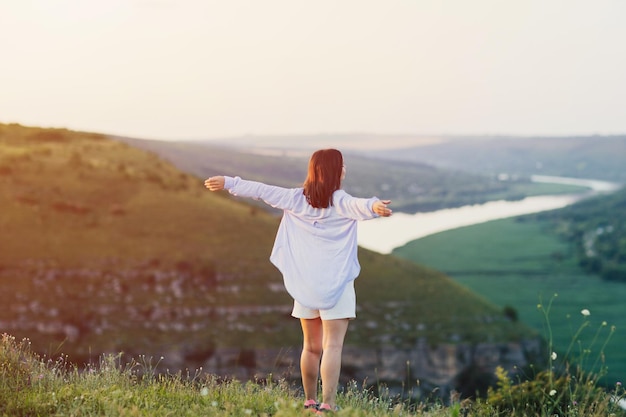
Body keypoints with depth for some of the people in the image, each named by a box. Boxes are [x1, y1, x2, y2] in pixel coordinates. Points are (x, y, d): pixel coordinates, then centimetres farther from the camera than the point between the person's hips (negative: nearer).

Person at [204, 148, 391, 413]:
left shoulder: (296, 199, 5)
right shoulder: (340, 202, -9)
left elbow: (262, 190, 10)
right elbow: (358, 206, -30)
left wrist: (228, 183, 19)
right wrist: (374, 207, -50)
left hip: (306, 286, 5)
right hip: (336, 285, -5)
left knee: (312, 347, 16)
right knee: (333, 346, -9)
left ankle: (310, 402, 25)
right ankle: (328, 404, -18)